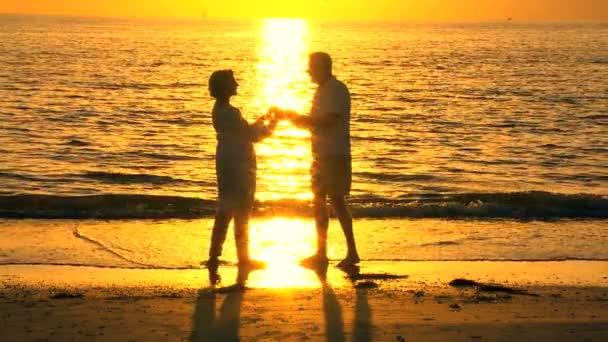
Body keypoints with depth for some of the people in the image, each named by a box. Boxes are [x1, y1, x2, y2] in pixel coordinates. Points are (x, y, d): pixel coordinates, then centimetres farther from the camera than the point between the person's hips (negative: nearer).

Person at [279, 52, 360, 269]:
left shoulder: (336, 90, -13)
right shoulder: (322, 91, 17)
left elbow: (328, 121, -22)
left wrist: (295, 118, -15)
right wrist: (294, 117, 5)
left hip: (335, 155, -10)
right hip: (322, 155, 10)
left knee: (336, 201, -8)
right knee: (319, 202, 11)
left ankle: (352, 252, -3)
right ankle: (321, 253, 15)